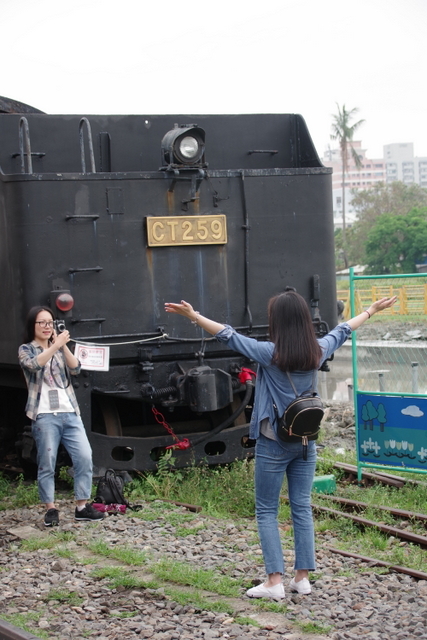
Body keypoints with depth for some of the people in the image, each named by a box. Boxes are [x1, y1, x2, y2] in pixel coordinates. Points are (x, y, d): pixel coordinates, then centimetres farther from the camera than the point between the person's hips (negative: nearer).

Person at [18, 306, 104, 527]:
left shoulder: (58, 349, 19)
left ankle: (82, 506, 2)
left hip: (70, 413, 4)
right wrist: (55, 346, -23)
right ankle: (51, 509, 3)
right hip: (45, 416, -4)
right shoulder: (26, 350, 7)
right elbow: (34, 365, -15)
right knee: (47, 464, -4)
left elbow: (75, 369, 4)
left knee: (85, 458, -4)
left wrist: (63, 346, -9)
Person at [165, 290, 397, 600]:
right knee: (303, 508, 11)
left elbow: (230, 336, -16)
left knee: (267, 511, 4)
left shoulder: (270, 354, -16)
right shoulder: (319, 351, -1)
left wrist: (194, 316, -14)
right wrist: (372, 310, 31)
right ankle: (303, 577, 13)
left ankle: (275, 581, -2)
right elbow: (343, 331, 15)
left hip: (273, 444, -5)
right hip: (306, 442, 5)